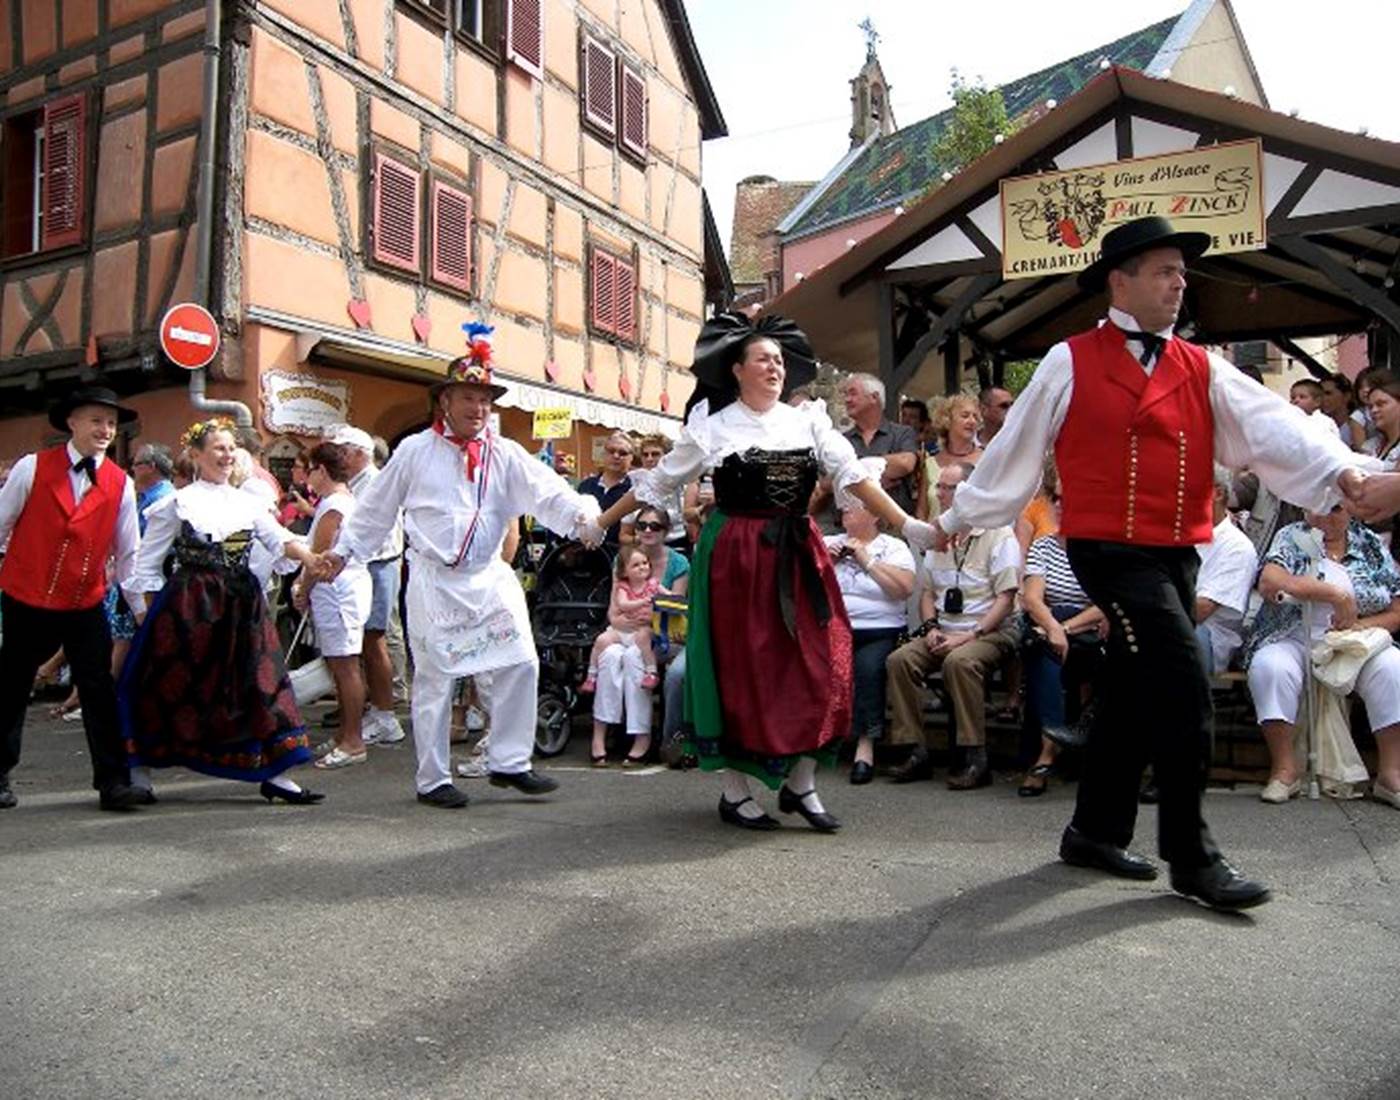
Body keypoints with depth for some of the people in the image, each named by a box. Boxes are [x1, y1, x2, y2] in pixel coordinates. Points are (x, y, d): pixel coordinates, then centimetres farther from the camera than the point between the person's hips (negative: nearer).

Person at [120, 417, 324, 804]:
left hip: (241, 605, 4)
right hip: (190, 607, -3)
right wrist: (153, 614, -4)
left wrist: (314, 559, -24)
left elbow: (280, 539, -5)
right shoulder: (177, 504, 0)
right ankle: (139, 770, 23)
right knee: (176, 686, 4)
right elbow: (147, 566, 2)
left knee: (259, 682, -1)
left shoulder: (248, 502, 10)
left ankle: (273, 774, 3)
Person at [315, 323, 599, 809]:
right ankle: (432, 780, 16)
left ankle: (509, 761, 12)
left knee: (521, 662, -3)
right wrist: (344, 550, 11)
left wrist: (582, 512, -29)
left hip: (489, 578, 3)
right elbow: (376, 509, 8)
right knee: (434, 679, 4)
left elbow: (546, 492, -10)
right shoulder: (414, 451, -1)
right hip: (433, 581, -3)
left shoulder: (505, 455, 4)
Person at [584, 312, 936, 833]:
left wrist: (907, 524, -9)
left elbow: (854, 476, 1)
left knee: (819, 667, 0)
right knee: (738, 670, 2)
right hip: (735, 555, -3)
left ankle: (800, 784, 16)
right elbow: (655, 484, 6)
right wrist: (601, 524, 6)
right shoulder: (712, 426, 0)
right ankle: (735, 793, 15)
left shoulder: (808, 420, 8)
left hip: (798, 556, 4)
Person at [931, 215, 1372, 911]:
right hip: (1109, 551, -6)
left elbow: (1269, 425, -3)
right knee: (1184, 692, -13)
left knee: (1135, 696, 12)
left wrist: (1342, 470, -19)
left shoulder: (1201, 370, 12)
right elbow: (1015, 450, 5)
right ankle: (1192, 857, 2)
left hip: (1177, 556, 6)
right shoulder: (1070, 364, 0)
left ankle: (1096, 832, 28)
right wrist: (960, 517, 10)